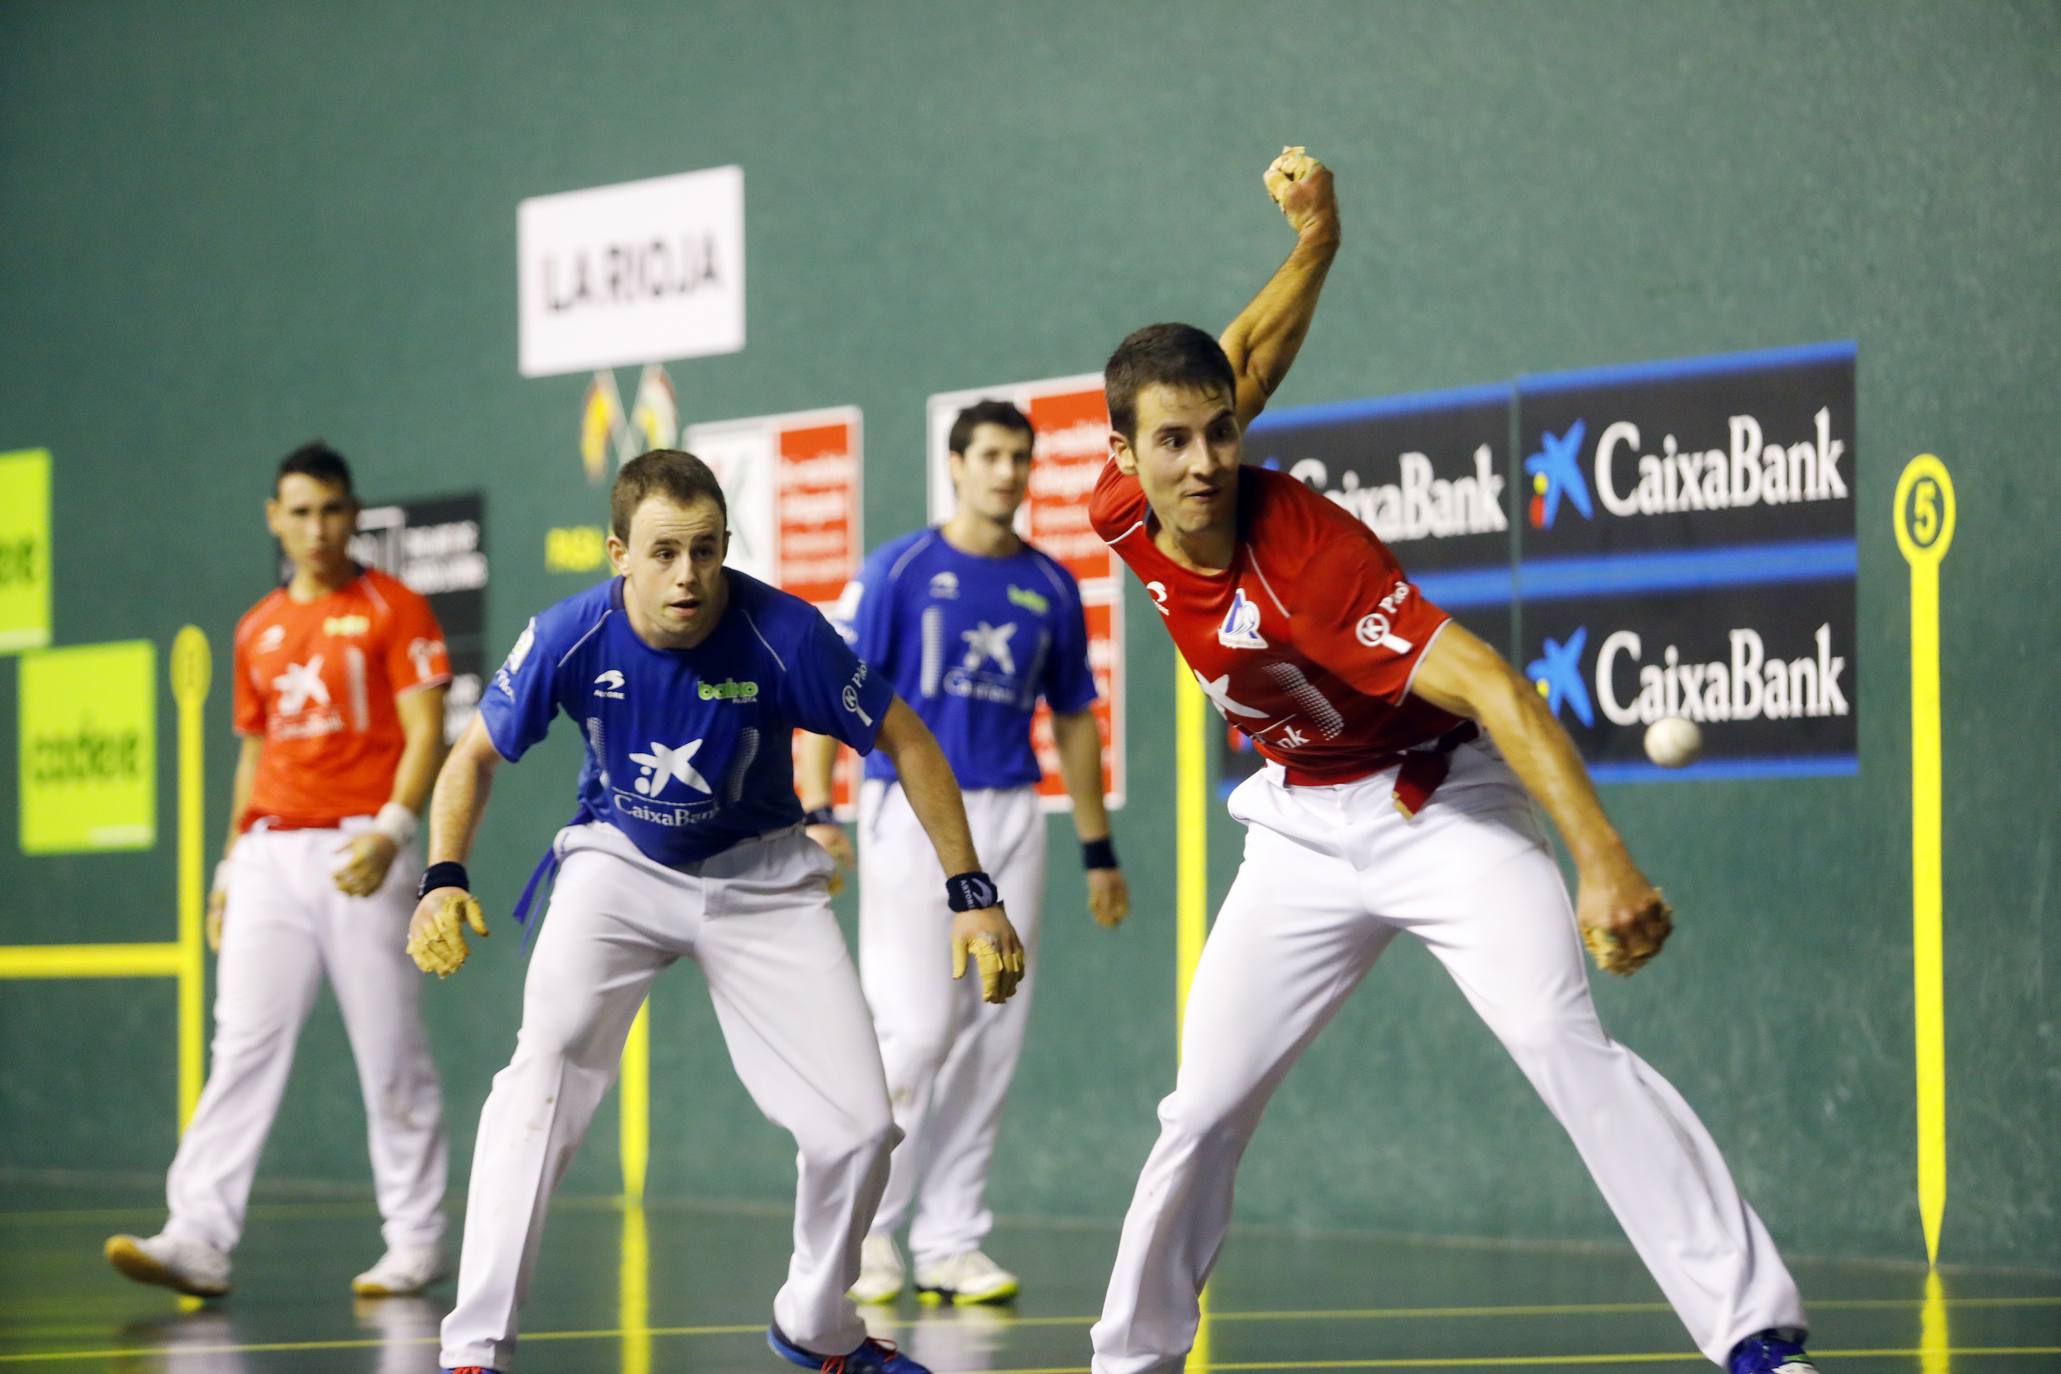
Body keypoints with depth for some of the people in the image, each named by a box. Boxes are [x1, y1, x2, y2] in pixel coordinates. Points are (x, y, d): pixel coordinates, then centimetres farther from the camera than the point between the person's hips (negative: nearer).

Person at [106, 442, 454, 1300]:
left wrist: (390, 830, -22)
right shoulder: (258, 632, 16)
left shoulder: (393, 610, -1)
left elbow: (425, 732, -8)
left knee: (391, 1056, 0)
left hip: (360, 853, -4)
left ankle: (415, 1244, 8)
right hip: (270, 857, 4)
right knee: (243, 1047, -5)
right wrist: (230, 864, 15)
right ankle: (198, 1241, -11)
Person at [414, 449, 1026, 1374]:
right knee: (547, 1063, -26)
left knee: (859, 1125, -6)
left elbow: (907, 744, -12)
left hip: (757, 878, 1)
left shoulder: (783, 635, -25)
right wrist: (443, 879, -19)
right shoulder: (571, 637, -21)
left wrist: (972, 896, -13)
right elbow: (476, 754, -3)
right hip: (619, 861, 0)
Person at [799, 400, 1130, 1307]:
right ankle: (865, 1224, 4)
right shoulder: (899, 570, -3)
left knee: (991, 1038, 2)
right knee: (917, 1028, -11)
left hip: (1010, 821, 4)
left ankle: (950, 1242, 9)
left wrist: (1098, 850, 15)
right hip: (911, 813, -4)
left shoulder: (1051, 587, 10)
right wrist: (815, 811, -18)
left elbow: (1074, 720, 18)